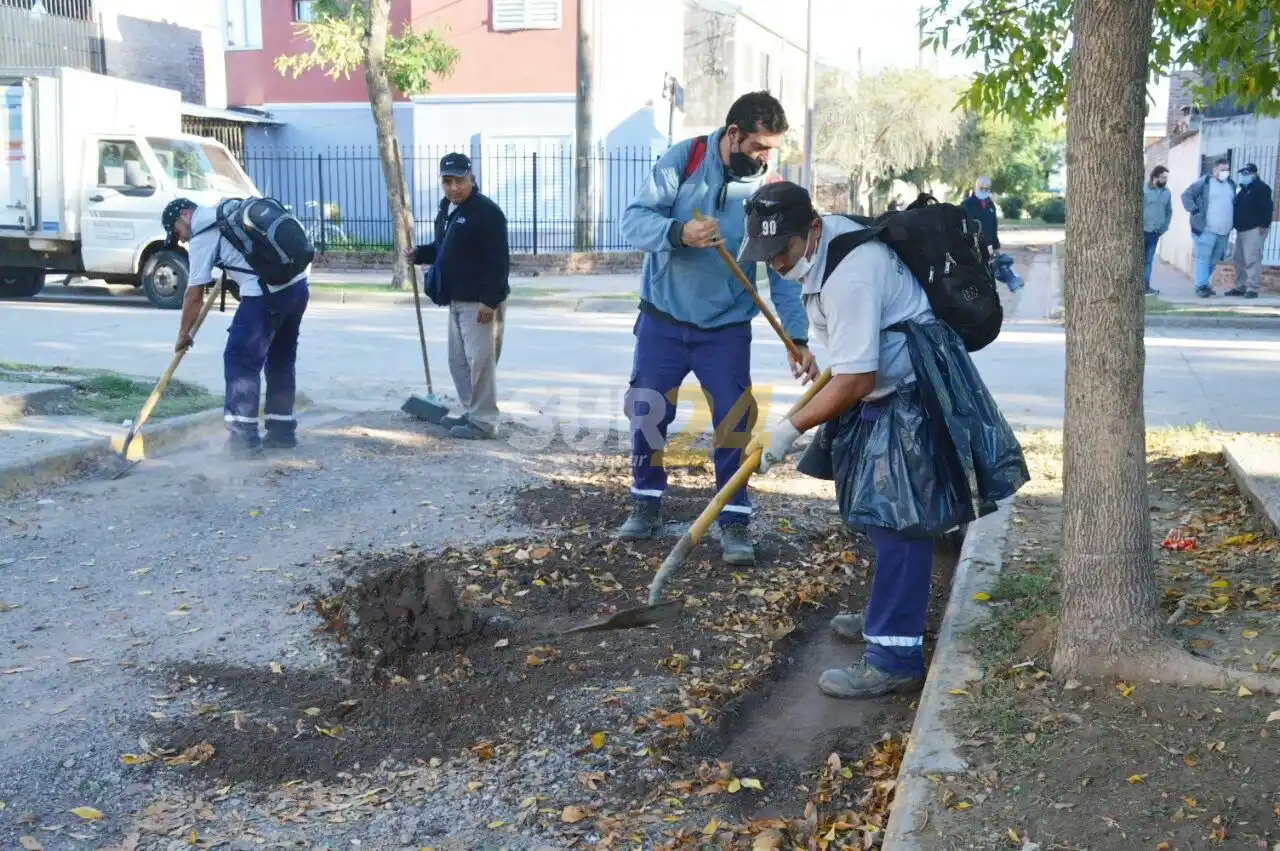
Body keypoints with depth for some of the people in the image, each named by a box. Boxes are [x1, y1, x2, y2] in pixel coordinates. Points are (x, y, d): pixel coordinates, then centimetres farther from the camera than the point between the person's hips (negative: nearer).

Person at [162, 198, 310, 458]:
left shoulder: (201, 236, 0)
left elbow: (194, 295, 2)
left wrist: (183, 335, 13)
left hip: (267, 292, -8)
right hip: (298, 283, 8)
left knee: (240, 359, -1)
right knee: (282, 358, 18)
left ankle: (243, 438, -1)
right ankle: (282, 430, 24)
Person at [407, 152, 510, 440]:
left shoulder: (487, 212, -16)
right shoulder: (446, 209, 13)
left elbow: (498, 260, -20)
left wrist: (490, 300, -24)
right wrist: (419, 254, 6)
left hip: (480, 302, -10)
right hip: (457, 299, 10)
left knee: (480, 361, -6)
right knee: (458, 360, 16)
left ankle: (484, 422, 0)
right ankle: (471, 413, 27)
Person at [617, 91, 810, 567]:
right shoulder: (683, 160, -10)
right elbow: (635, 219, -15)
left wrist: (797, 336, -15)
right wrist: (679, 232, -35)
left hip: (727, 328, 0)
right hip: (663, 320, 0)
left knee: (734, 420, -3)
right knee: (646, 415, 8)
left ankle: (734, 522, 10)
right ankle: (647, 505, 28)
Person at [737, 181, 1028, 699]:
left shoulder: (850, 276, -29)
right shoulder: (825, 237, 2)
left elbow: (855, 382, -27)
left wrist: (790, 431, -19)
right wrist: (821, 351, 31)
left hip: (914, 398, -11)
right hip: (889, 387, 11)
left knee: (898, 520, -12)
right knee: (882, 512, 20)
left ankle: (894, 659, -9)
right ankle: (887, 614, 36)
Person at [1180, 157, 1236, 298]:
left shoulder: (1231, 185, 15)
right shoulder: (1204, 182, -5)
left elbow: (1235, 203, 28)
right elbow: (1186, 195, -5)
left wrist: (1233, 222, 18)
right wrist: (1194, 211, -14)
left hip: (1224, 231, 7)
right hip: (1206, 229, -6)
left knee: (1214, 260, 12)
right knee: (1203, 258, -9)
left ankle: (1204, 283, 24)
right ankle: (1201, 286, -6)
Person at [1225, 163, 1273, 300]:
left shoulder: (1261, 188, -9)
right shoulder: (1243, 189, 20)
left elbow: (1267, 208, -17)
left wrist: (1264, 225, -22)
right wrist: (1236, 225, 19)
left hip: (1255, 229, -10)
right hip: (1242, 229, 10)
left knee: (1252, 259, -14)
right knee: (1240, 260, 10)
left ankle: (1252, 288, -15)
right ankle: (1240, 287, 16)